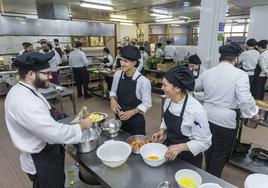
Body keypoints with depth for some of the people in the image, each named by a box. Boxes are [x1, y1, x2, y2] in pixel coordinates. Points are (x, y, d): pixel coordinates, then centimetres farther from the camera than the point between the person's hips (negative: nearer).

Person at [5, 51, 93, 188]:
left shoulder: (21, 91, 0)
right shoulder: (24, 102, -34)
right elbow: (55, 133, -35)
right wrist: (81, 126, -20)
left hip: (43, 154, 9)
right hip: (42, 162, -9)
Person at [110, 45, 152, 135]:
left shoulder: (143, 81, -21)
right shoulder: (117, 74, -6)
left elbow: (146, 104, -14)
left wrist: (132, 112, -23)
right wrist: (113, 99, -11)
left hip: (136, 121, -4)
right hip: (119, 118, 4)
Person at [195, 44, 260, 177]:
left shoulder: (208, 72, 2)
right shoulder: (239, 74, -14)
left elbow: (194, 87, 18)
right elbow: (245, 99, -20)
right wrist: (253, 113, -2)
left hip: (208, 116, 6)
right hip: (226, 120, -5)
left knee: (210, 147, 24)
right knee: (221, 153, 14)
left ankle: (208, 175, 45)